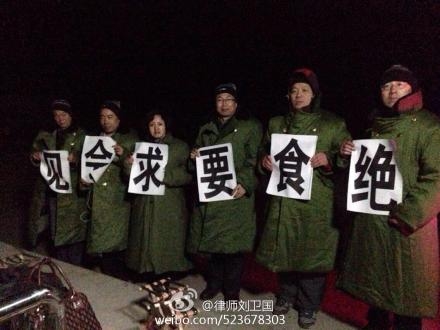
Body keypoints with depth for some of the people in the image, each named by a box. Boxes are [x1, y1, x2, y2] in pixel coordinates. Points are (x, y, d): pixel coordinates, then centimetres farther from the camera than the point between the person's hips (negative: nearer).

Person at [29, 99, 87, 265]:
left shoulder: (82, 136, 0)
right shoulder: (45, 135, 11)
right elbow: (35, 155, 14)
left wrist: (75, 160, -26)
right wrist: (36, 157, -8)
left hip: (71, 191, -3)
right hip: (48, 188, 4)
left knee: (72, 230, -1)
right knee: (56, 231, 9)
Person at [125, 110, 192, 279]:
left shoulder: (180, 147, 4)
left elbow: (187, 175, -8)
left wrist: (164, 175, -20)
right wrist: (129, 165, -9)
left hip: (170, 208, -3)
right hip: (145, 206, 4)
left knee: (167, 249, -1)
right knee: (145, 245, 5)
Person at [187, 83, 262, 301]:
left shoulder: (249, 128, 5)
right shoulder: (205, 130, 18)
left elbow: (252, 161, -5)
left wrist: (244, 184, -19)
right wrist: (194, 157, -2)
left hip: (235, 195, -3)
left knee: (234, 243, 0)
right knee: (212, 241, 10)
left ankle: (232, 289, 17)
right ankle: (213, 283, 28)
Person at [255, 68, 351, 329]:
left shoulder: (333, 124, 1)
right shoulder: (276, 123, 12)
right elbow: (265, 153, 20)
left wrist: (328, 160, -20)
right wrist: (264, 161, -3)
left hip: (315, 199, -3)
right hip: (283, 197, 3)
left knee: (312, 250, 2)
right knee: (284, 249, 10)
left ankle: (309, 305, 22)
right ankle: (286, 295, 33)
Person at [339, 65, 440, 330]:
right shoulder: (376, 124, 12)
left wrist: (407, 214, -20)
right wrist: (349, 154, 0)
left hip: (406, 223, -6)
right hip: (371, 217, 6)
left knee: (407, 285, 5)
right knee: (374, 277, 18)